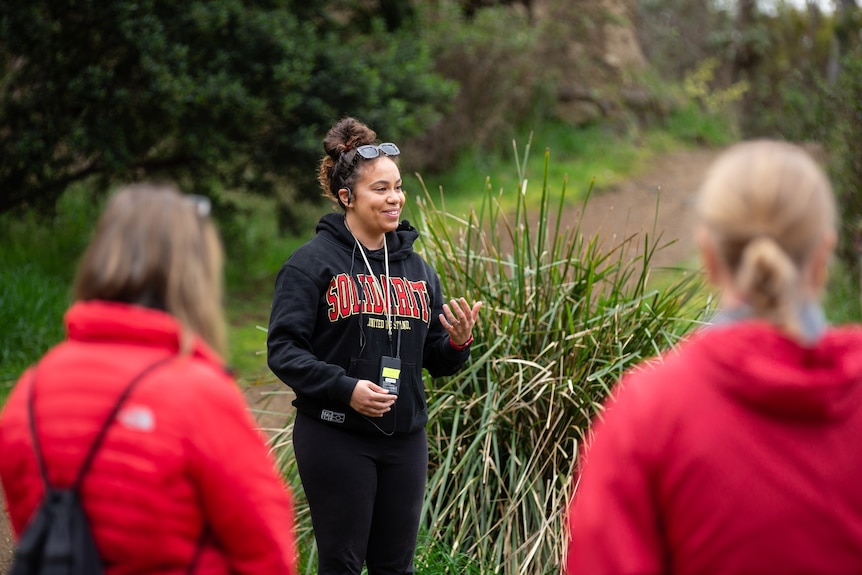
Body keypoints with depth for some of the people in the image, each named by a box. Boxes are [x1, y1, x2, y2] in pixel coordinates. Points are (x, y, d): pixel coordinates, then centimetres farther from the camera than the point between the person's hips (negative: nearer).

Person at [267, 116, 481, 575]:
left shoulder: (417, 269, 12)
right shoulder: (313, 262, -6)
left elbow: (437, 362, 15)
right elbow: (283, 350, -11)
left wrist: (458, 341, -7)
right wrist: (345, 389, -23)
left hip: (405, 438, 5)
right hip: (336, 437, -5)